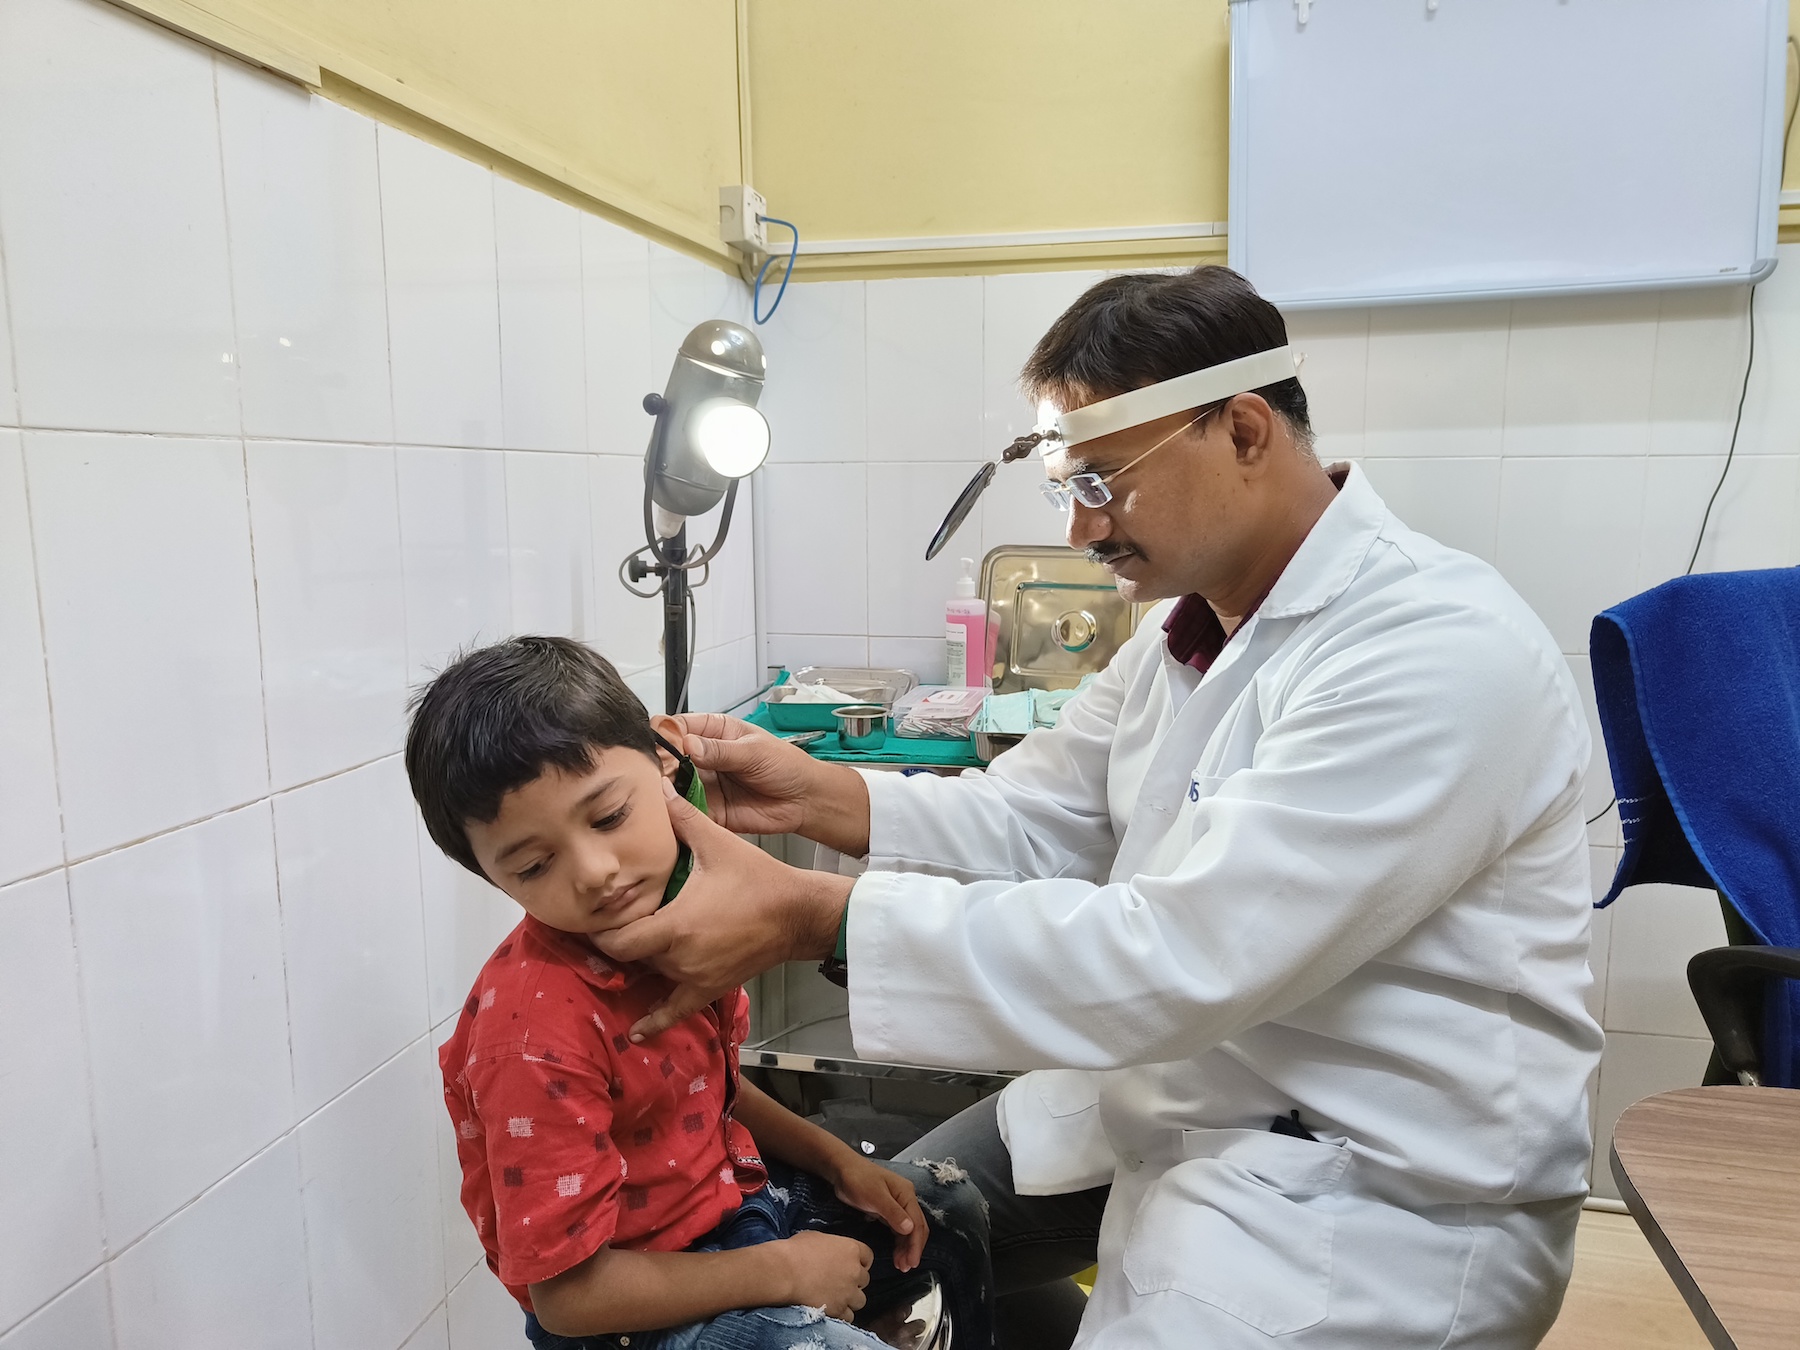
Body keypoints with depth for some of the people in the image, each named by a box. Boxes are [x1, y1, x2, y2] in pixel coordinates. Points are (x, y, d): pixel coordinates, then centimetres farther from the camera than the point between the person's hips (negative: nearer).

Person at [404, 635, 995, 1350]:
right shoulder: (536, 1036, -32)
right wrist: (784, 1271, -21)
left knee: (949, 1206, 18)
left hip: (727, 1193, 8)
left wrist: (838, 1162, 3)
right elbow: (566, 1292, -26)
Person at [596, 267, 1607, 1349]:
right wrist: (818, 794, -13)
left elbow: (1180, 958, -32)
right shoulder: (1193, 622, 5)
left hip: (1385, 1179, -8)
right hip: (1177, 1084, 8)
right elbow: (1033, 821, 4)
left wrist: (812, 919, -34)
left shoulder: (1442, 653, -26)